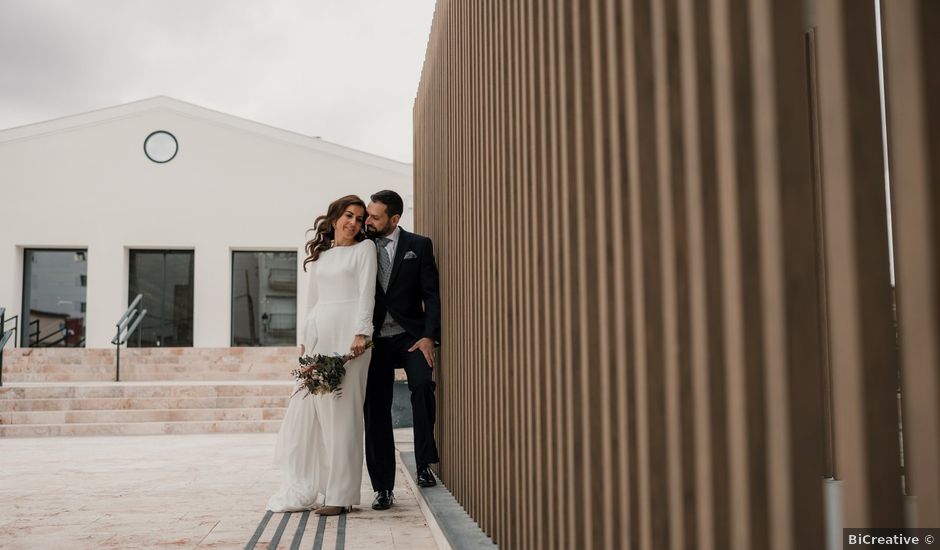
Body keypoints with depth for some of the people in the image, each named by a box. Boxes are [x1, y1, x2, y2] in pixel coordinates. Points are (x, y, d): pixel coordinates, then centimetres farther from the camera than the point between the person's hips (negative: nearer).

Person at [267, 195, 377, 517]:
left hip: (347, 333, -5)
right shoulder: (318, 255, 20)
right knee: (306, 410, 1)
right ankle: (307, 490, 10)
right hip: (318, 333, 5)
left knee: (342, 411, -7)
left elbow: (366, 293, -2)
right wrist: (305, 340, 15)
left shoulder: (364, 248, 7)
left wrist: (361, 333, -13)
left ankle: (340, 494, -3)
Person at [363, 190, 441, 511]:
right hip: (375, 340, 2)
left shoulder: (418, 246, 3)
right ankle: (383, 488, 10)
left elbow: (431, 294, -1)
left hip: (410, 335, -2)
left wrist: (428, 336, -13)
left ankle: (425, 463, -12)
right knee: (376, 411, 1)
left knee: (422, 384, -27)